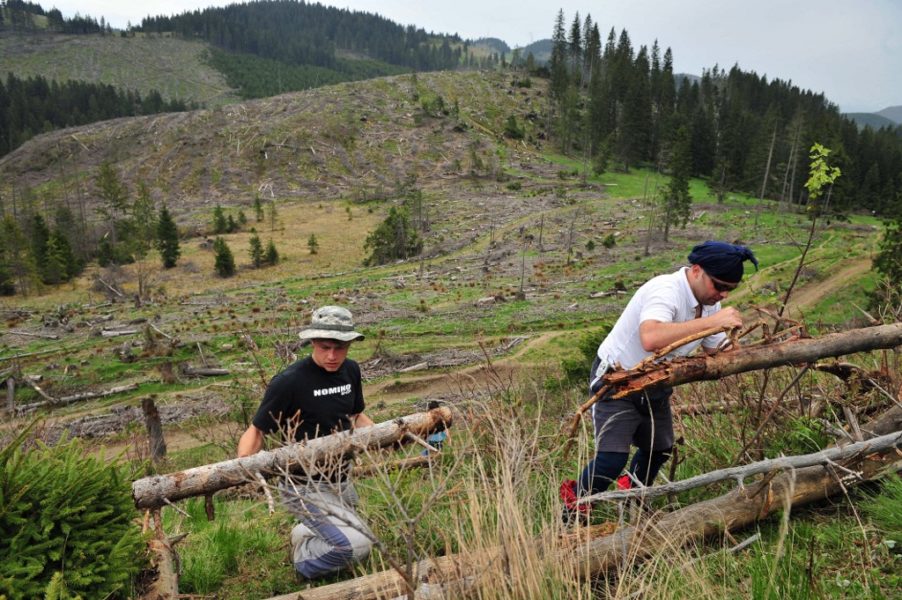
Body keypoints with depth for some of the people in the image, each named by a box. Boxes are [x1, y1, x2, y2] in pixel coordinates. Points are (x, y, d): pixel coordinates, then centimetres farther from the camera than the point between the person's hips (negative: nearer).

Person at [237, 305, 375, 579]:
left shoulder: (350, 371, -2)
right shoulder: (289, 382, -23)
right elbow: (257, 431, -15)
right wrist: (241, 462, -34)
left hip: (340, 481, 7)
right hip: (305, 487, -7)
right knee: (356, 545, -21)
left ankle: (302, 533, 40)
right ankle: (304, 563, 7)